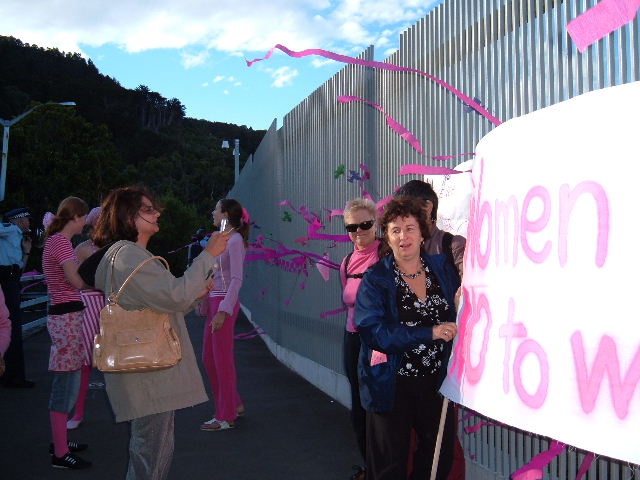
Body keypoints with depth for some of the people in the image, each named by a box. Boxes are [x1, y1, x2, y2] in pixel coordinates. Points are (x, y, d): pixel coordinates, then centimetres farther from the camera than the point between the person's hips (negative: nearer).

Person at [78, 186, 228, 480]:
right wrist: (209, 255, -16)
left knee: (151, 452, 19)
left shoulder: (132, 254, 19)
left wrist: (195, 293, 8)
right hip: (148, 375, -11)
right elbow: (175, 296, -23)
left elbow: (161, 305, 22)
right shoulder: (127, 255, -16)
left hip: (151, 371, 11)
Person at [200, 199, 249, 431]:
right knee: (209, 358, 16)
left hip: (224, 303, -10)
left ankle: (225, 417, 11)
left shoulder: (234, 240, -13)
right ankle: (234, 405, 28)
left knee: (222, 361, 0)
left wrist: (223, 311, -22)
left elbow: (236, 279, -18)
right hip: (215, 301, 10)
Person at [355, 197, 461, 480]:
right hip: (393, 386, -3)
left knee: (440, 457, 14)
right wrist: (430, 333, -24)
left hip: (436, 382, 4)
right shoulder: (375, 279, -8)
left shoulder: (442, 268, 4)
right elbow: (373, 331, -19)